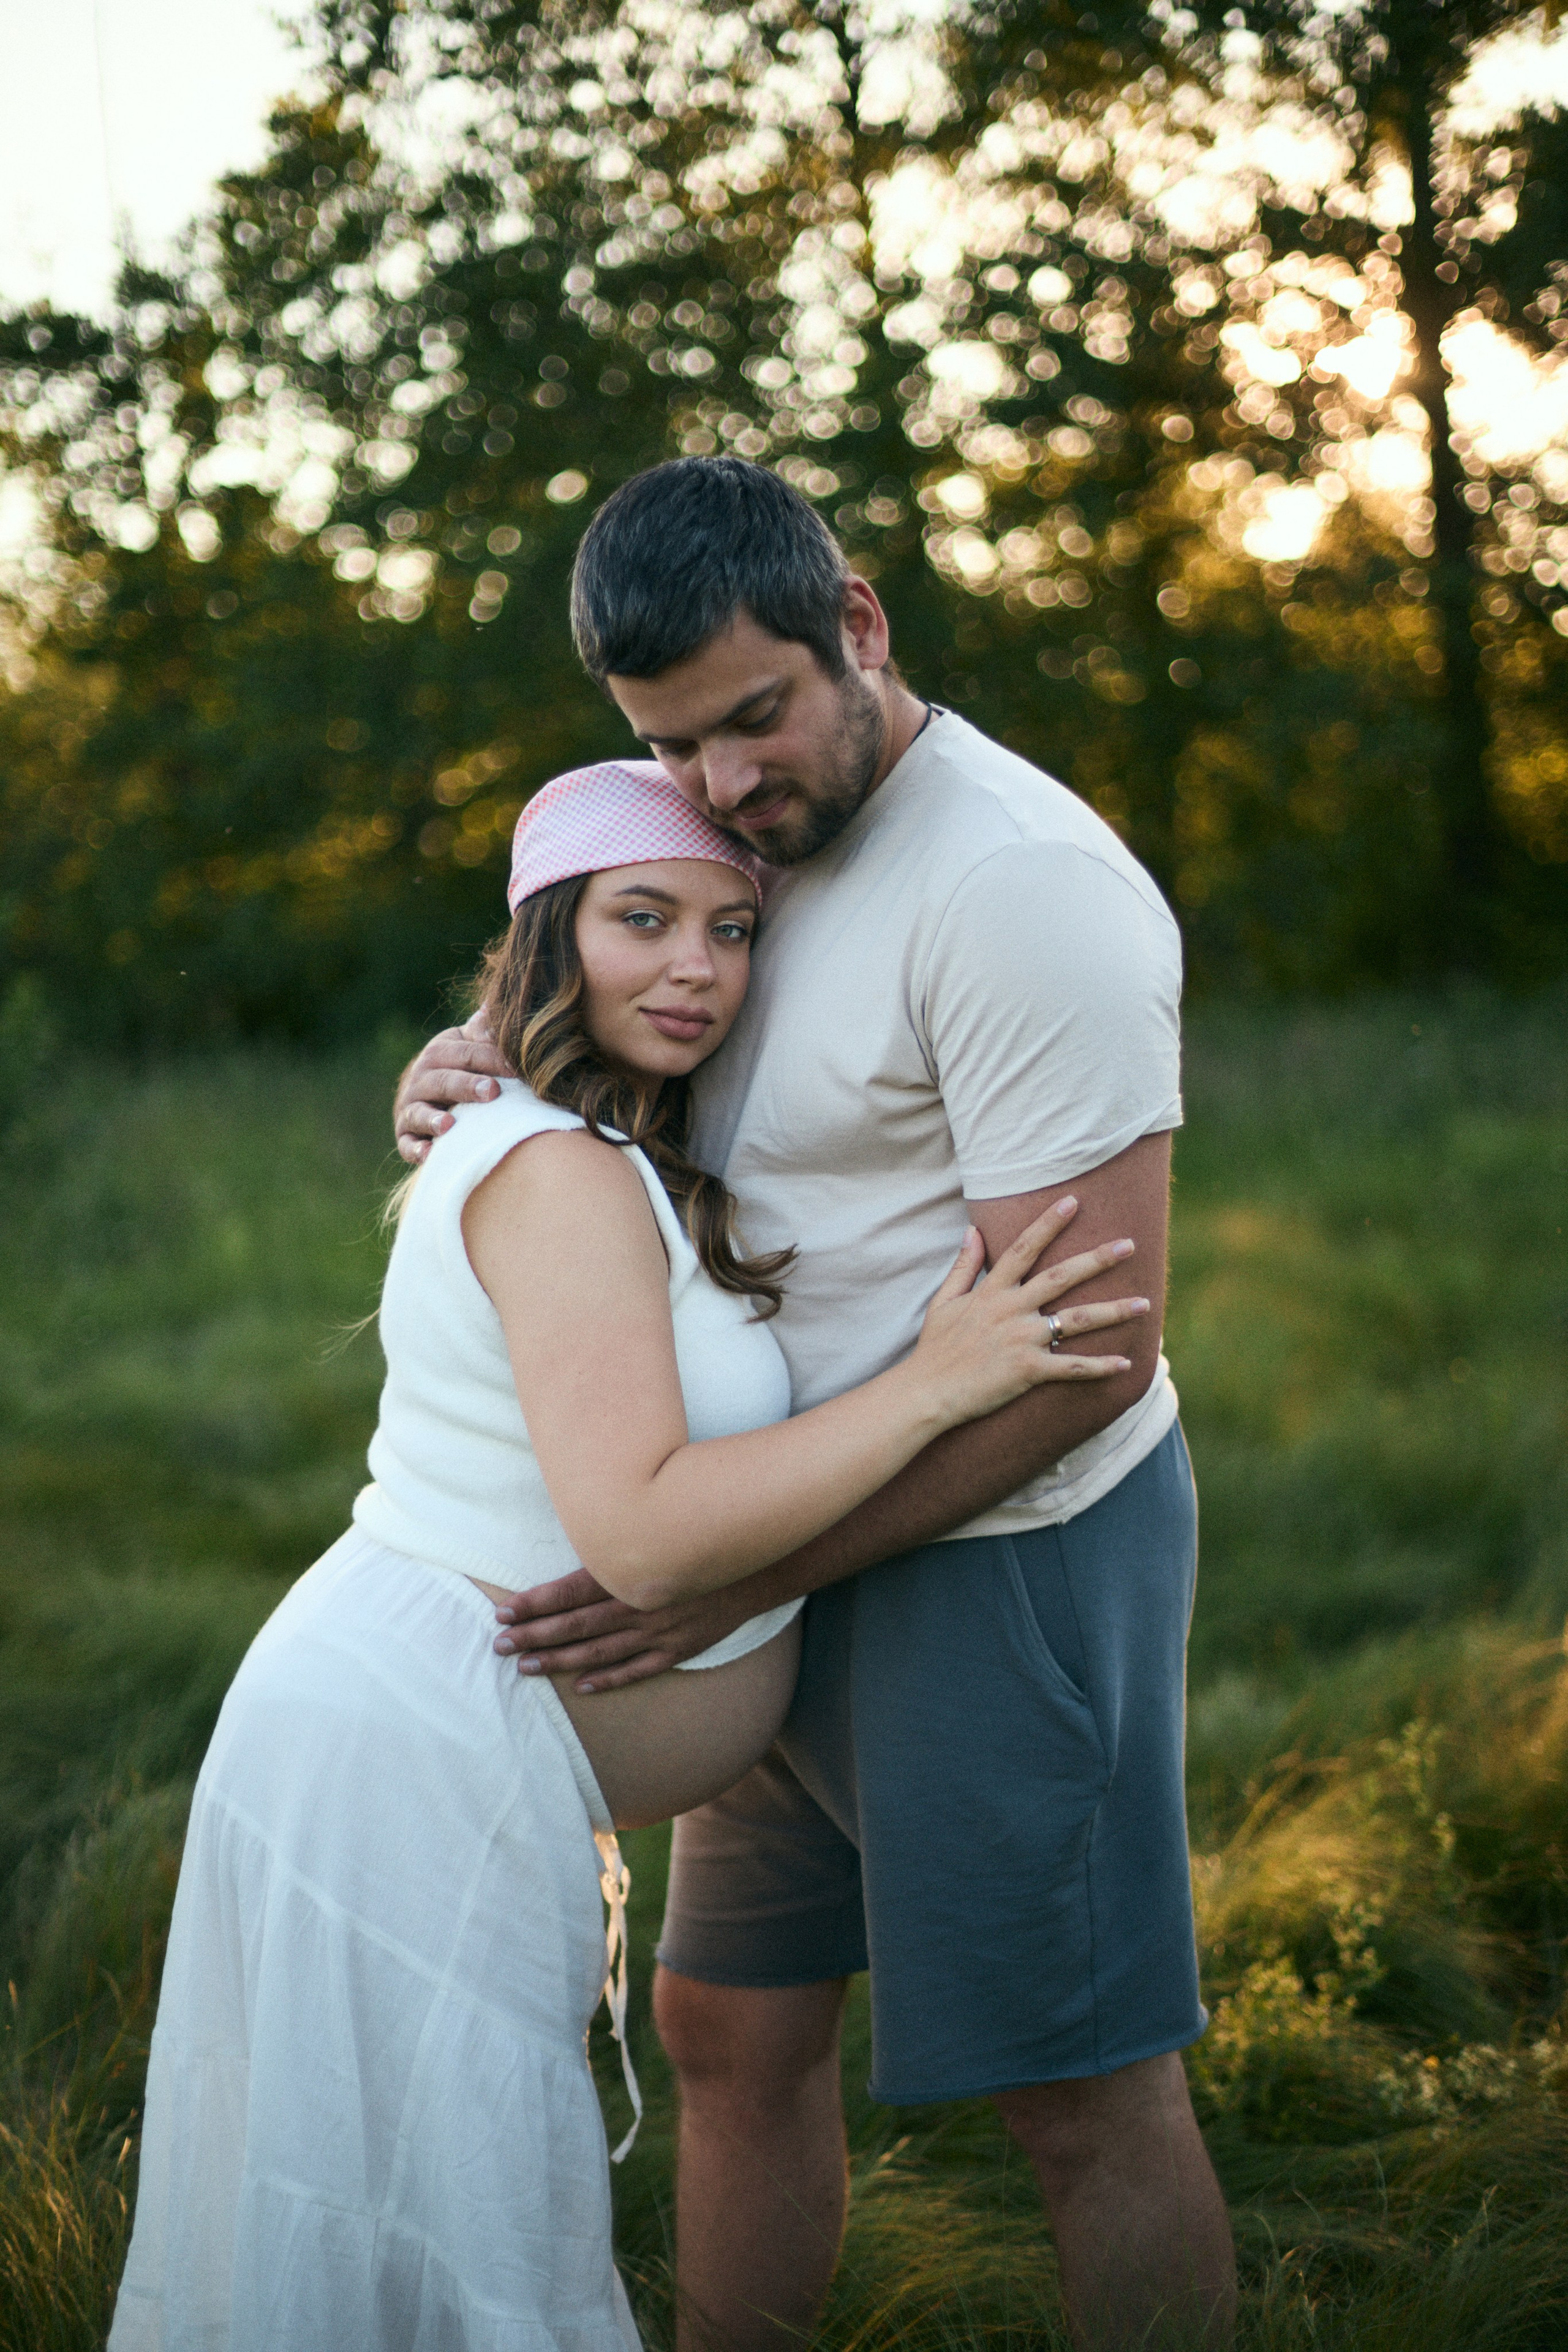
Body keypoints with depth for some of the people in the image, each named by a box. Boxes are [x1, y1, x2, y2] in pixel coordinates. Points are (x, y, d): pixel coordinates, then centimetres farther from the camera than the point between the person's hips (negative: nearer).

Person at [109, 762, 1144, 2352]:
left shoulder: (622, 1164, 14)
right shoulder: (562, 1175, -18)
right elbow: (643, 1537, -26)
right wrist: (935, 1382, -22)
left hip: (389, 1729, 10)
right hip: (418, 1764, -10)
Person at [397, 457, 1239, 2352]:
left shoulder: (1019, 885, -22)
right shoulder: (752, 846, 6)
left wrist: (730, 1581, -24)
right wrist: (467, 1084, -5)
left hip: (1007, 1544, -9)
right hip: (804, 1560, 9)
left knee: (1079, 2096, 2)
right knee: (733, 2031, 17)